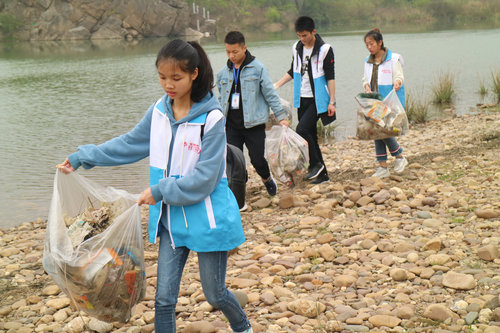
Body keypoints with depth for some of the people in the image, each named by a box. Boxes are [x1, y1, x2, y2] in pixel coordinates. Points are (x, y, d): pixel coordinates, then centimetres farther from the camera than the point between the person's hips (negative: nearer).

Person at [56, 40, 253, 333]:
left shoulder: (211, 117, -17)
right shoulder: (160, 111, 0)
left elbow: (205, 179, -20)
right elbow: (130, 144, 14)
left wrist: (160, 191, -18)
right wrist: (82, 157, 14)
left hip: (206, 218, -5)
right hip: (172, 218, 5)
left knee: (215, 294, 11)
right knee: (164, 297, 5)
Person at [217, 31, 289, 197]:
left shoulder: (258, 68, -4)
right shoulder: (223, 73, 8)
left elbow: (270, 94, -1)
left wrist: (281, 116, -3)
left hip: (253, 124, -3)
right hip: (232, 125, 3)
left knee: (257, 159, -2)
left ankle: (267, 179, 31)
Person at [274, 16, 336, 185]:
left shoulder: (325, 49, -10)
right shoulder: (297, 48, 7)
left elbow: (330, 77, -8)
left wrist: (332, 102, -11)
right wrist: (276, 85, 9)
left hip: (318, 99, -6)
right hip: (302, 99, 6)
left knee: (302, 129, -19)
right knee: (310, 135, 7)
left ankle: (316, 164, -2)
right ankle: (322, 174, 15)